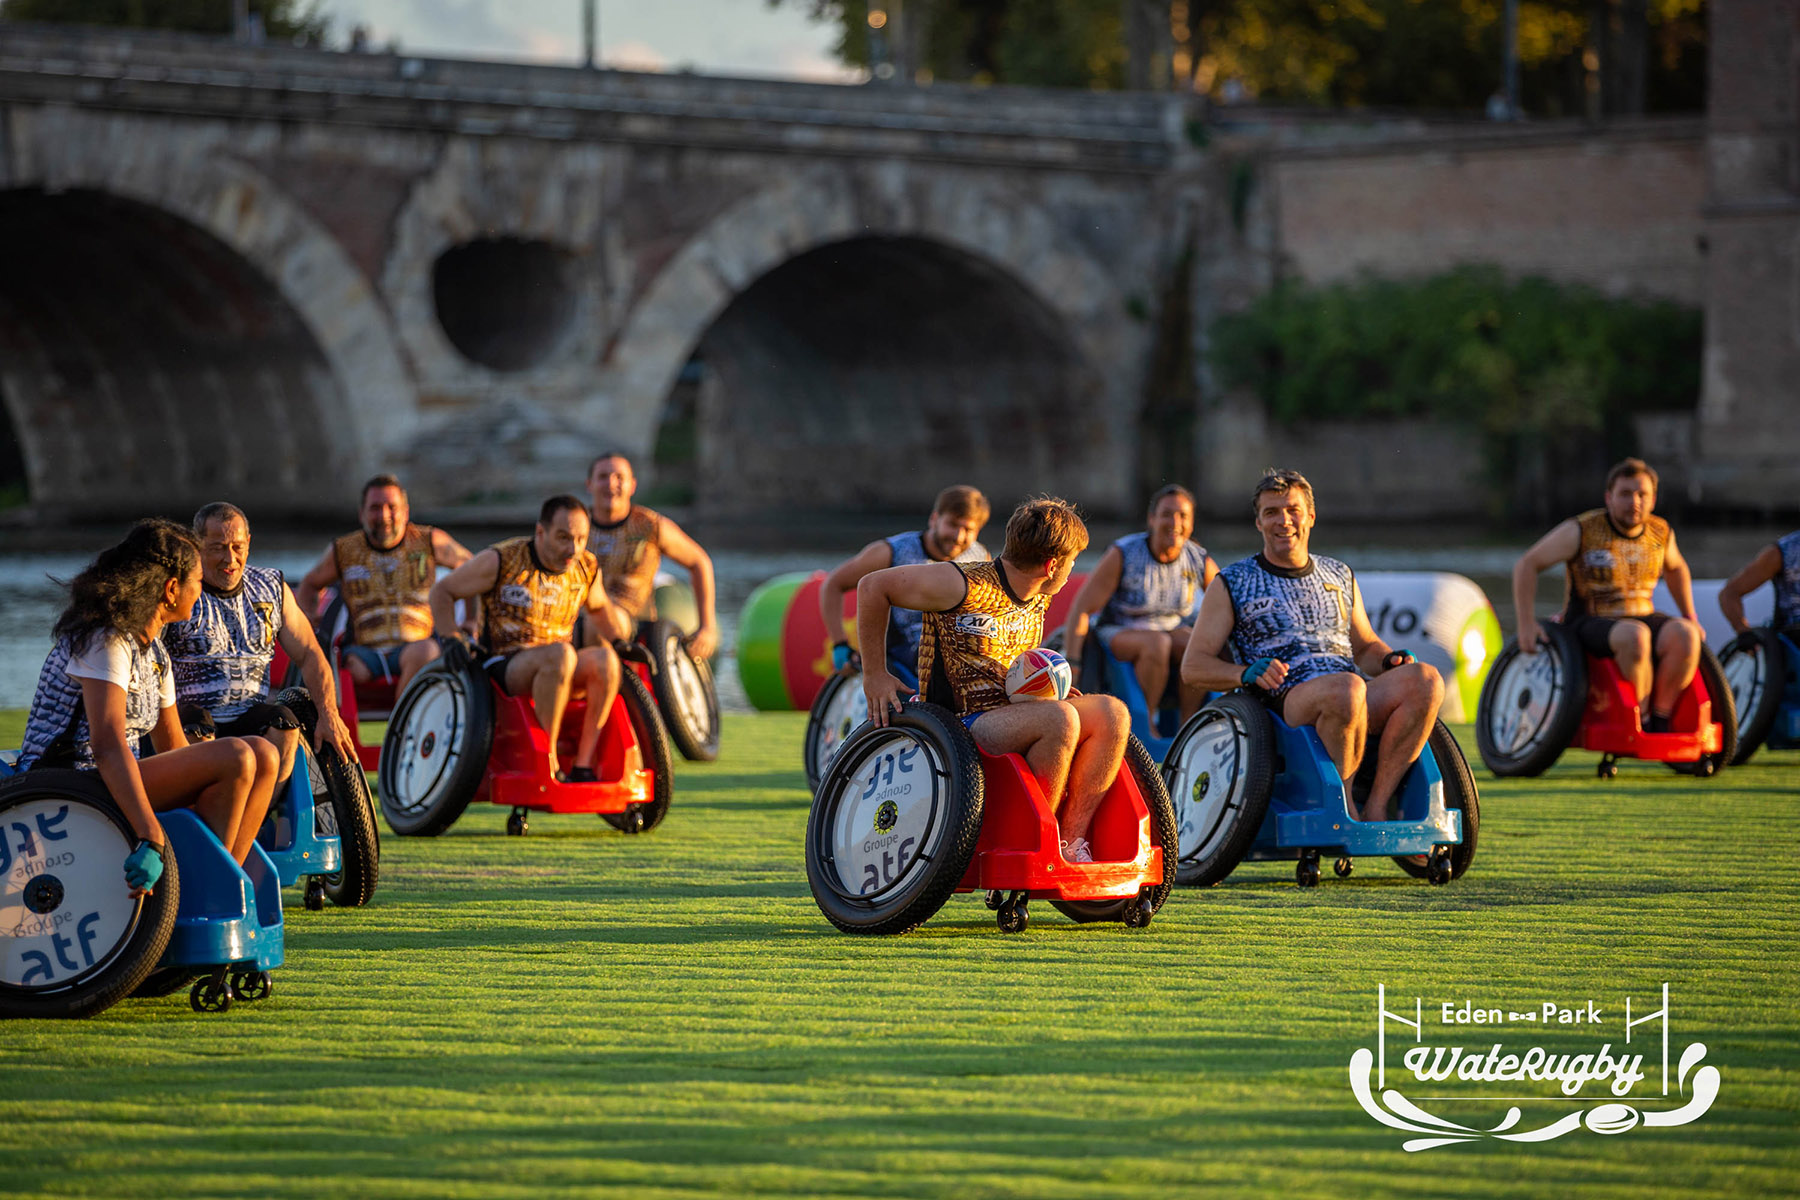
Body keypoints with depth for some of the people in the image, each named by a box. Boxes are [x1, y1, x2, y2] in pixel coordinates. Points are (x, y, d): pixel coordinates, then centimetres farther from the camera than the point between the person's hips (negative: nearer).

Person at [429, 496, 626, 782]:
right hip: (502, 666, -5)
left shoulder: (586, 568, 7)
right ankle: (547, 766, -31)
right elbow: (442, 591, 4)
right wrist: (450, 638, -10)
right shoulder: (502, 561, -6)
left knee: (604, 659, -28)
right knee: (561, 654, -37)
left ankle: (583, 766, -27)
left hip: (559, 673, 5)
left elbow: (599, 608, 29)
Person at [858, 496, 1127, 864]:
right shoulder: (965, 586, -14)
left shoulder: (1038, 599, 12)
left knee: (1112, 713, -12)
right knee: (1059, 720, -32)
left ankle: (1072, 839, -16)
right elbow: (873, 586, -6)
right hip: (959, 724, -8)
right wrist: (874, 675, -6)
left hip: (1011, 712, 8)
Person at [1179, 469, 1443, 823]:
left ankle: (1377, 803, -28)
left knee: (1426, 679, -27)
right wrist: (1247, 672, -13)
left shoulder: (1339, 577, 26)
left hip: (1358, 701, 5)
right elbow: (1193, 667, 8)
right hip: (1287, 699, -5)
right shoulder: (1233, 584, 13)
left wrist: (1391, 659, 10)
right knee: (1346, 688, -39)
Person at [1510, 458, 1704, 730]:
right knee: (1634, 636, -38)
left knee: (1684, 635, -28)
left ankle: (1660, 721, -20)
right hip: (1588, 624, -4)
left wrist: (1690, 620, 23)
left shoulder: (1660, 533, 6)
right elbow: (1527, 565, -2)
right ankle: (1641, 720, -22)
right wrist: (1526, 623, -11)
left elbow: (1675, 568, 29)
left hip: (1643, 618, 4)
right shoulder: (1582, 531, -7)